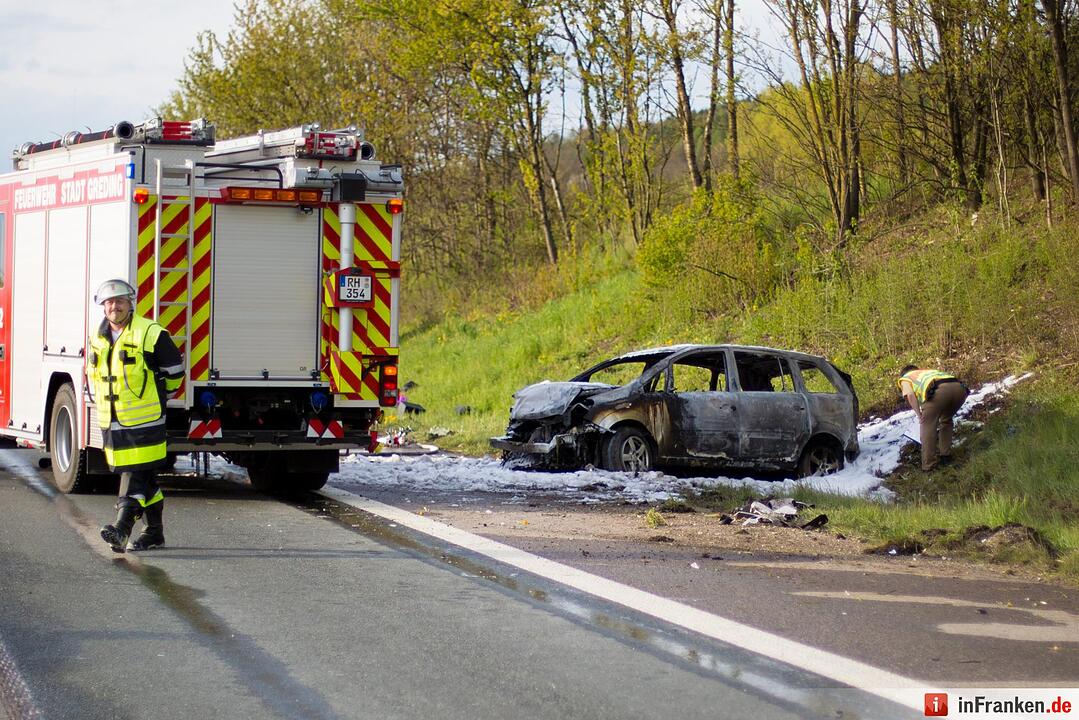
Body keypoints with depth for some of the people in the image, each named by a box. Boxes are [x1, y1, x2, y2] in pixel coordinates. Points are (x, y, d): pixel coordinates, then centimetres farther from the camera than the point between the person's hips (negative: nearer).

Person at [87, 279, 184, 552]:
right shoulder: (98, 338, 11)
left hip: (142, 420, -6)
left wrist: (159, 396, 8)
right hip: (111, 422, 6)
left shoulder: (150, 333, -8)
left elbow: (174, 369, -1)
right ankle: (154, 532, 19)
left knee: (136, 473, -11)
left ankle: (122, 529, -20)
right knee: (145, 478, 12)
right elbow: (94, 373, 29)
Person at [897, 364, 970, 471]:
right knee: (946, 420, 30)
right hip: (959, 388, 6)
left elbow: (910, 394, 5)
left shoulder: (904, 379, 29)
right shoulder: (928, 372, 46)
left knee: (927, 425, 11)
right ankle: (945, 455, 31)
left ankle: (929, 464, 8)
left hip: (939, 390, -6)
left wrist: (919, 415, 5)